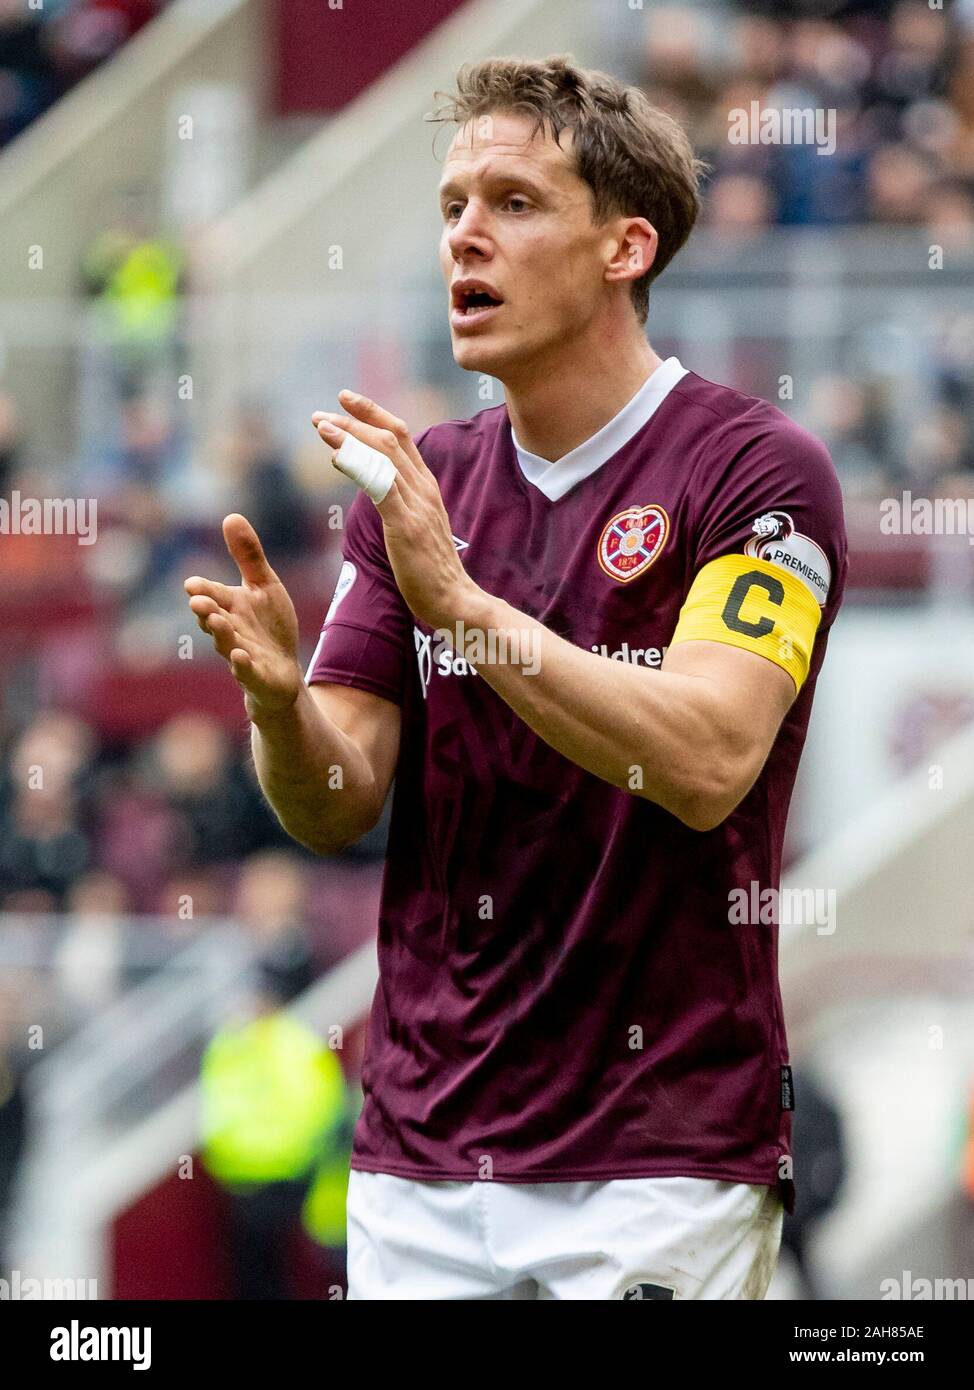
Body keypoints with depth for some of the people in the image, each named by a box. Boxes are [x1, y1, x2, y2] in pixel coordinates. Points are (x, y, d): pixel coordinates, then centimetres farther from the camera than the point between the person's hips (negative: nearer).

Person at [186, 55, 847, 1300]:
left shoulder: (757, 472, -7)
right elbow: (336, 807, 5)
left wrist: (457, 601, -26)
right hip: (419, 1150, 5)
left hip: (658, 1157, -5)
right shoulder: (415, 487, 11)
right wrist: (277, 698, -17)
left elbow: (706, 761, -21)